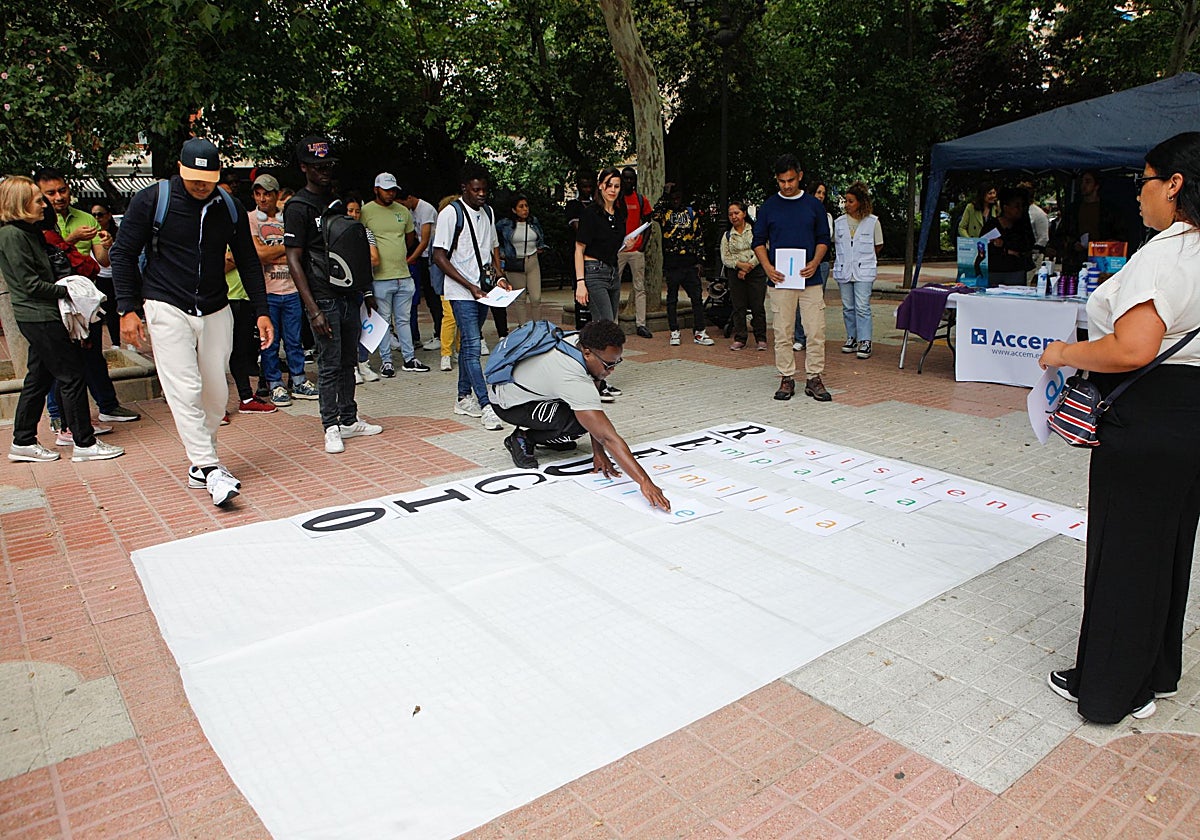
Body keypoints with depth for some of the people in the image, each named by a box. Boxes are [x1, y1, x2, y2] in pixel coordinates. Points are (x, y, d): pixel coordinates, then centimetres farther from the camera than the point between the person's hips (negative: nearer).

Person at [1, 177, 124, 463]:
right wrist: (67, 291, -12)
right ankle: (84, 443, -2)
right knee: (72, 376, -7)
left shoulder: (28, 231, 17)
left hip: (39, 317, 10)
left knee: (39, 378, 14)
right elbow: (30, 284, -17)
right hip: (40, 318, -10)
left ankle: (23, 442, 21)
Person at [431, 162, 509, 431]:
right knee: (472, 345, -13)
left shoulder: (487, 211, 14)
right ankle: (486, 407, -17)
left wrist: (500, 276, 7)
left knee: (469, 343, 13)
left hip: (483, 289, 7)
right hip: (461, 291, -7)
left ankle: (463, 398, 23)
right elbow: (439, 256, -12)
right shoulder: (451, 213, -8)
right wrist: (469, 286, -16)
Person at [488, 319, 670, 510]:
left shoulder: (579, 342, -14)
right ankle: (523, 439, -4)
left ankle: (547, 437, 17)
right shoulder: (574, 381, -38)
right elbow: (609, 438, -42)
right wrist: (645, 482, -44)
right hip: (507, 404, -9)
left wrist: (598, 451, -8)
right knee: (579, 423, -26)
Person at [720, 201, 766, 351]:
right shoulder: (727, 235, 12)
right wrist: (740, 264, -12)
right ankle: (739, 339, 8)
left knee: (757, 306, -3)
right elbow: (725, 258, 4)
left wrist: (748, 267, -13)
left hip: (756, 271, -2)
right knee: (738, 307, 2)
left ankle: (761, 339, 5)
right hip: (735, 273, 2)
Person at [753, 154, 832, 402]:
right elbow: (758, 241, 7)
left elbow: (823, 239, 11)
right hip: (780, 279, 0)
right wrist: (767, 266, -9)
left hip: (810, 279, 1)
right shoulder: (768, 206, 6)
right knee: (782, 333, 3)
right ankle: (786, 379, 13)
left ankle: (814, 378, 9)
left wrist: (815, 263, -8)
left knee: (816, 331, -1)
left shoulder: (814, 205, 8)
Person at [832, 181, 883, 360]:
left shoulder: (873, 221, -1)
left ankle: (865, 341, -6)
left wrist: (864, 257, 11)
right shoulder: (839, 222, 6)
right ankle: (852, 338, 18)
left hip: (864, 271, -3)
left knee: (862, 307, -10)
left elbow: (878, 246, 9)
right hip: (843, 270, 3)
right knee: (848, 307, 8)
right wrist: (844, 258, 12)